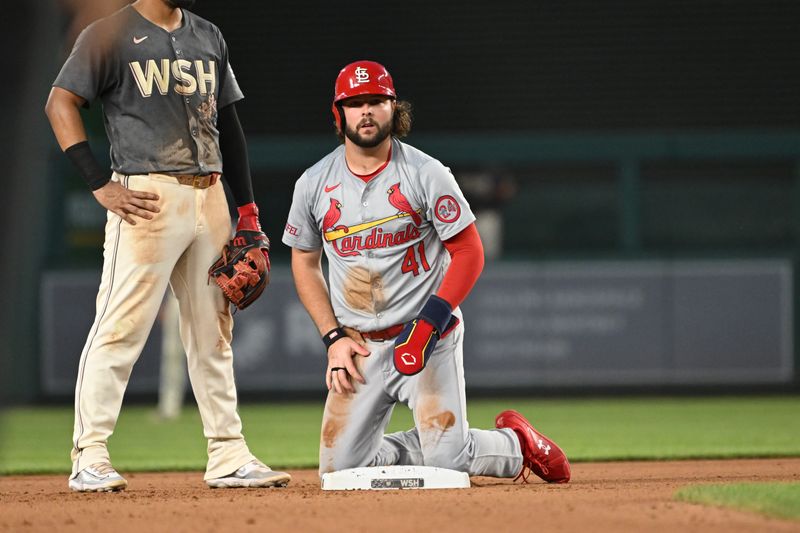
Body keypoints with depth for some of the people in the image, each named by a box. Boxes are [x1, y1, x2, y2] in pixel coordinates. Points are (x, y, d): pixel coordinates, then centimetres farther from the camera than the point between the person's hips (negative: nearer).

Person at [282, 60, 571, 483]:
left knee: (447, 459, -16)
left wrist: (429, 320, -19)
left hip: (429, 337, -4)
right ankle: (430, 449, 21)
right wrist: (334, 337, 1)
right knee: (341, 466, -6)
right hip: (358, 347, 4)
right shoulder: (314, 184, 3)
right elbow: (305, 261, 13)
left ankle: (517, 442, 17)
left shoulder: (426, 174, -8)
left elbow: (469, 251, -6)